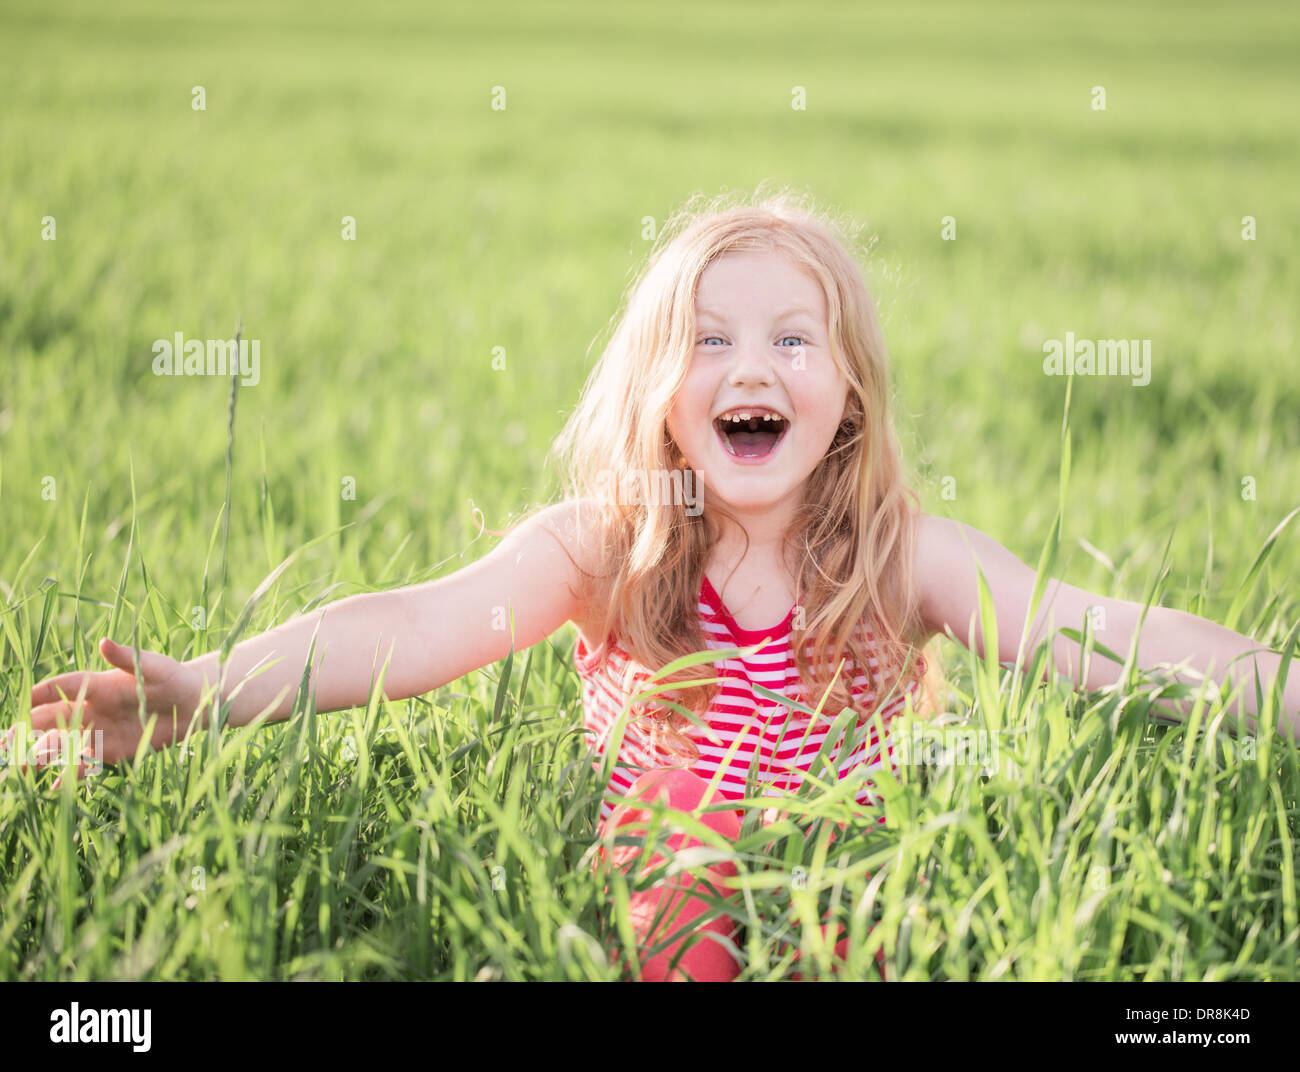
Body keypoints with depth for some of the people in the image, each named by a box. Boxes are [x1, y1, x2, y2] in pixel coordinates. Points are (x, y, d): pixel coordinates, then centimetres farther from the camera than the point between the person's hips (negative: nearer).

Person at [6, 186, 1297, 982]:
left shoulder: (903, 557, -3)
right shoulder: (600, 549, -4)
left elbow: (1097, 637, -13)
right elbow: (418, 627, -18)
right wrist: (206, 689, -34)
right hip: (639, 928, 0)